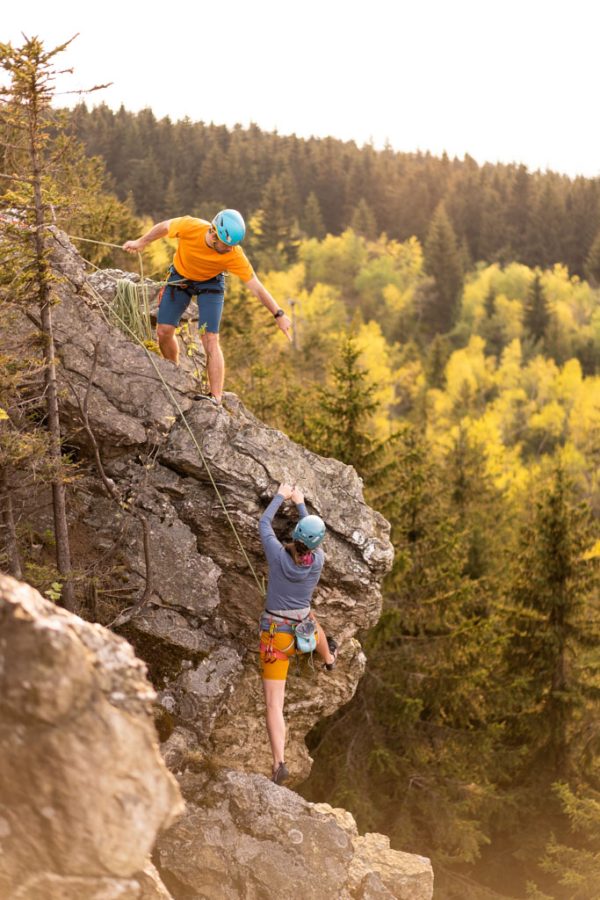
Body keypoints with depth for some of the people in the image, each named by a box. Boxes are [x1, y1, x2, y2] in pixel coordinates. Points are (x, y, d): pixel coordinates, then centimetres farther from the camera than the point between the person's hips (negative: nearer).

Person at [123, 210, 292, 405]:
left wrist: (279, 315, -25)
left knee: (210, 340, -15)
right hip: (180, 277, 2)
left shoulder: (234, 255, -34)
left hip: (210, 284, -2)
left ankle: (216, 398, -13)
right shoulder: (190, 227, -34)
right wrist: (140, 242, 1)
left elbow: (256, 287, -26)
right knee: (164, 331, -1)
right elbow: (164, 227, -11)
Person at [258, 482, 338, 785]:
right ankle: (329, 658, 75)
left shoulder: (278, 555, -20)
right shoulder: (318, 560, -14)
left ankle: (279, 764, -15)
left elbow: (264, 523, -2)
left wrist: (280, 496, 13)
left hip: (275, 635, -3)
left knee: (273, 704, -2)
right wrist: (299, 503, 22)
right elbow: (312, 540, 10)